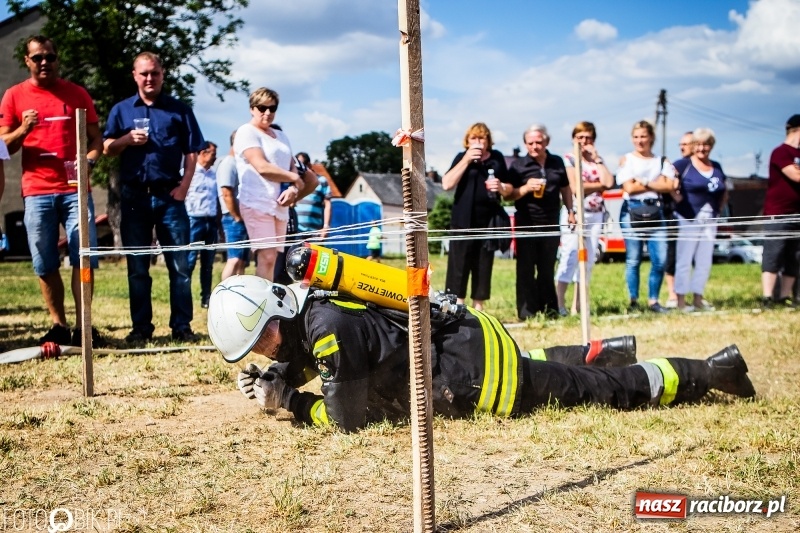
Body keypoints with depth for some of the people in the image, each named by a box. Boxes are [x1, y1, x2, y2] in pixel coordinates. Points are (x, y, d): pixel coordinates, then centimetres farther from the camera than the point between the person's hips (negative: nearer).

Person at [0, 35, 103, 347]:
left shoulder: (77, 94, 9)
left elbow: (95, 137, 12)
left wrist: (89, 159, -9)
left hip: (75, 189, 0)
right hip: (36, 192, 0)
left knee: (84, 259, -5)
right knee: (45, 265, 1)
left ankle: (82, 326, 1)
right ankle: (58, 326, 10)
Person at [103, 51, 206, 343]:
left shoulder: (179, 109, 8)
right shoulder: (121, 110, 11)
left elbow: (192, 152, 5)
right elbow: (107, 149, 10)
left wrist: (184, 186, -6)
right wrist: (127, 139, -10)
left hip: (169, 195, -1)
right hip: (134, 196, 1)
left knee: (180, 265, -1)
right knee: (137, 267, 5)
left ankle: (182, 326, 5)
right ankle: (141, 327, 12)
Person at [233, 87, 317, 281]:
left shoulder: (281, 135, 21)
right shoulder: (246, 132, -3)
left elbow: (293, 166, 15)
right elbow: (262, 167, -14)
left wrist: (293, 189, -7)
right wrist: (295, 179, -5)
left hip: (280, 205, 8)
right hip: (257, 203, -7)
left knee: (272, 258, 4)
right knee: (267, 257, -18)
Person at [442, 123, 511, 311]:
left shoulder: (497, 158, 10)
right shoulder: (462, 157, 3)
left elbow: (509, 188, 17)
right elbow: (447, 184, -11)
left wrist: (501, 186, -7)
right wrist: (467, 160, -15)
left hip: (488, 221, 3)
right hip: (464, 221, -3)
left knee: (483, 267, 6)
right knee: (459, 267, -4)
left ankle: (478, 307, 15)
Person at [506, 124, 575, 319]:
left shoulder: (557, 163, 9)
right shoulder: (518, 165, -2)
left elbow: (565, 189, 21)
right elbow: (507, 195, -3)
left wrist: (570, 211, 13)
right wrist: (526, 188, -19)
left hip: (550, 224, 3)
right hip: (526, 225, -3)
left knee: (547, 270, 12)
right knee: (526, 270, -2)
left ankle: (549, 310, 19)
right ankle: (527, 312, 1)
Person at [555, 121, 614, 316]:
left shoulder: (598, 161, 16)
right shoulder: (568, 159, 2)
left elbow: (609, 182, -1)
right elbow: (575, 187, -10)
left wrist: (596, 158, 2)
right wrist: (599, 184, -1)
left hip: (595, 215, 5)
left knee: (588, 260, 2)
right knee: (569, 258, -12)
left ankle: (577, 305, 6)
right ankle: (559, 304, -13)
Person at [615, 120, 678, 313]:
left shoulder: (662, 161, 14)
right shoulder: (626, 159, 8)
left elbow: (669, 186, -2)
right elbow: (629, 187, -6)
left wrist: (644, 183, -8)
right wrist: (657, 184, -4)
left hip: (655, 212, 2)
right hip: (632, 211, -2)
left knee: (660, 260, -4)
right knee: (633, 260, -2)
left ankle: (653, 301, 6)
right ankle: (633, 301, 6)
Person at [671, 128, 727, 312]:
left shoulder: (716, 167, 13)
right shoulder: (684, 165, -5)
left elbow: (724, 192, 24)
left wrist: (719, 207, 11)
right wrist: (677, 197, -16)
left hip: (709, 221, 6)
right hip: (688, 220, -6)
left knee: (704, 262, 9)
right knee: (684, 260, -2)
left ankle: (698, 299, 18)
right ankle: (681, 300, 2)